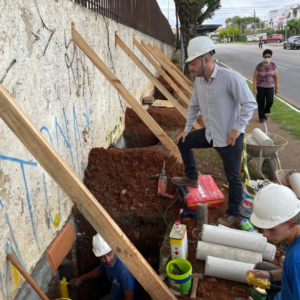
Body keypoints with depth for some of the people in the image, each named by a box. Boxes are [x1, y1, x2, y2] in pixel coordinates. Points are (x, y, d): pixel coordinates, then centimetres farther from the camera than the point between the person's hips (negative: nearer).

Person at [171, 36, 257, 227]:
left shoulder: (230, 77, -23)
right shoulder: (199, 81, 1)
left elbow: (250, 104, -21)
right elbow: (194, 106, 14)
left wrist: (237, 129, -21)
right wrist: (187, 129, 15)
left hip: (230, 137, -7)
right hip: (210, 133, 7)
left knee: (233, 177, 6)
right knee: (183, 143, 18)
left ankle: (233, 214, 27)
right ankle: (192, 178, 34)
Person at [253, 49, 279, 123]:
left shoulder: (273, 65, -6)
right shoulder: (259, 66, -12)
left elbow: (276, 76, 0)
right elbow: (255, 77, -8)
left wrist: (277, 87, 1)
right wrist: (254, 88, -12)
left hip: (270, 86, 1)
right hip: (260, 86, -1)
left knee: (270, 101, -10)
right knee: (261, 103, 4)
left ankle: (265, 112, 21)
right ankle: (261, 117, 22)